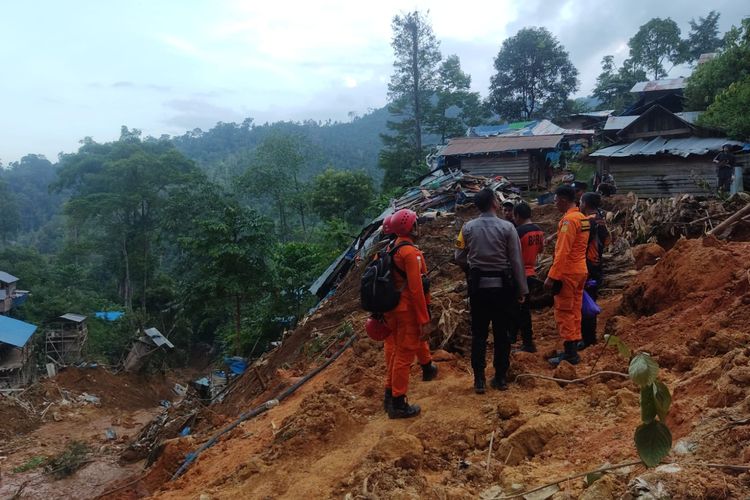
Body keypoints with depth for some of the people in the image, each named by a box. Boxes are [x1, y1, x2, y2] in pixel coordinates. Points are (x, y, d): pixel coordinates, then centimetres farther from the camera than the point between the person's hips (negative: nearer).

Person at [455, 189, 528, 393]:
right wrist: (522, 290, 1)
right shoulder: (507, 227, -7)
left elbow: (460, 258, 1)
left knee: (479, 333, 8)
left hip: (478, 286, 1)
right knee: (502, 333, 9)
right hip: (502, 285, -1)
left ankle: (479, 379, 9)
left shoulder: (468, 228, -2)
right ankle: (500, 377, 16)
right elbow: (516, 261, -6)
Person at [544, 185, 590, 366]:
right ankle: (573, 349, 22)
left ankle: (570, 353, 0)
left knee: (564, 312, -3)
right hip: (580, 270, 9)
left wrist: (552, 276, -21)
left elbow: (562, 252, -22)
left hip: (567, 273, -9)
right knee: (574, 311, 14)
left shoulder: (569, 220, -17)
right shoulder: (583, 218, 12)